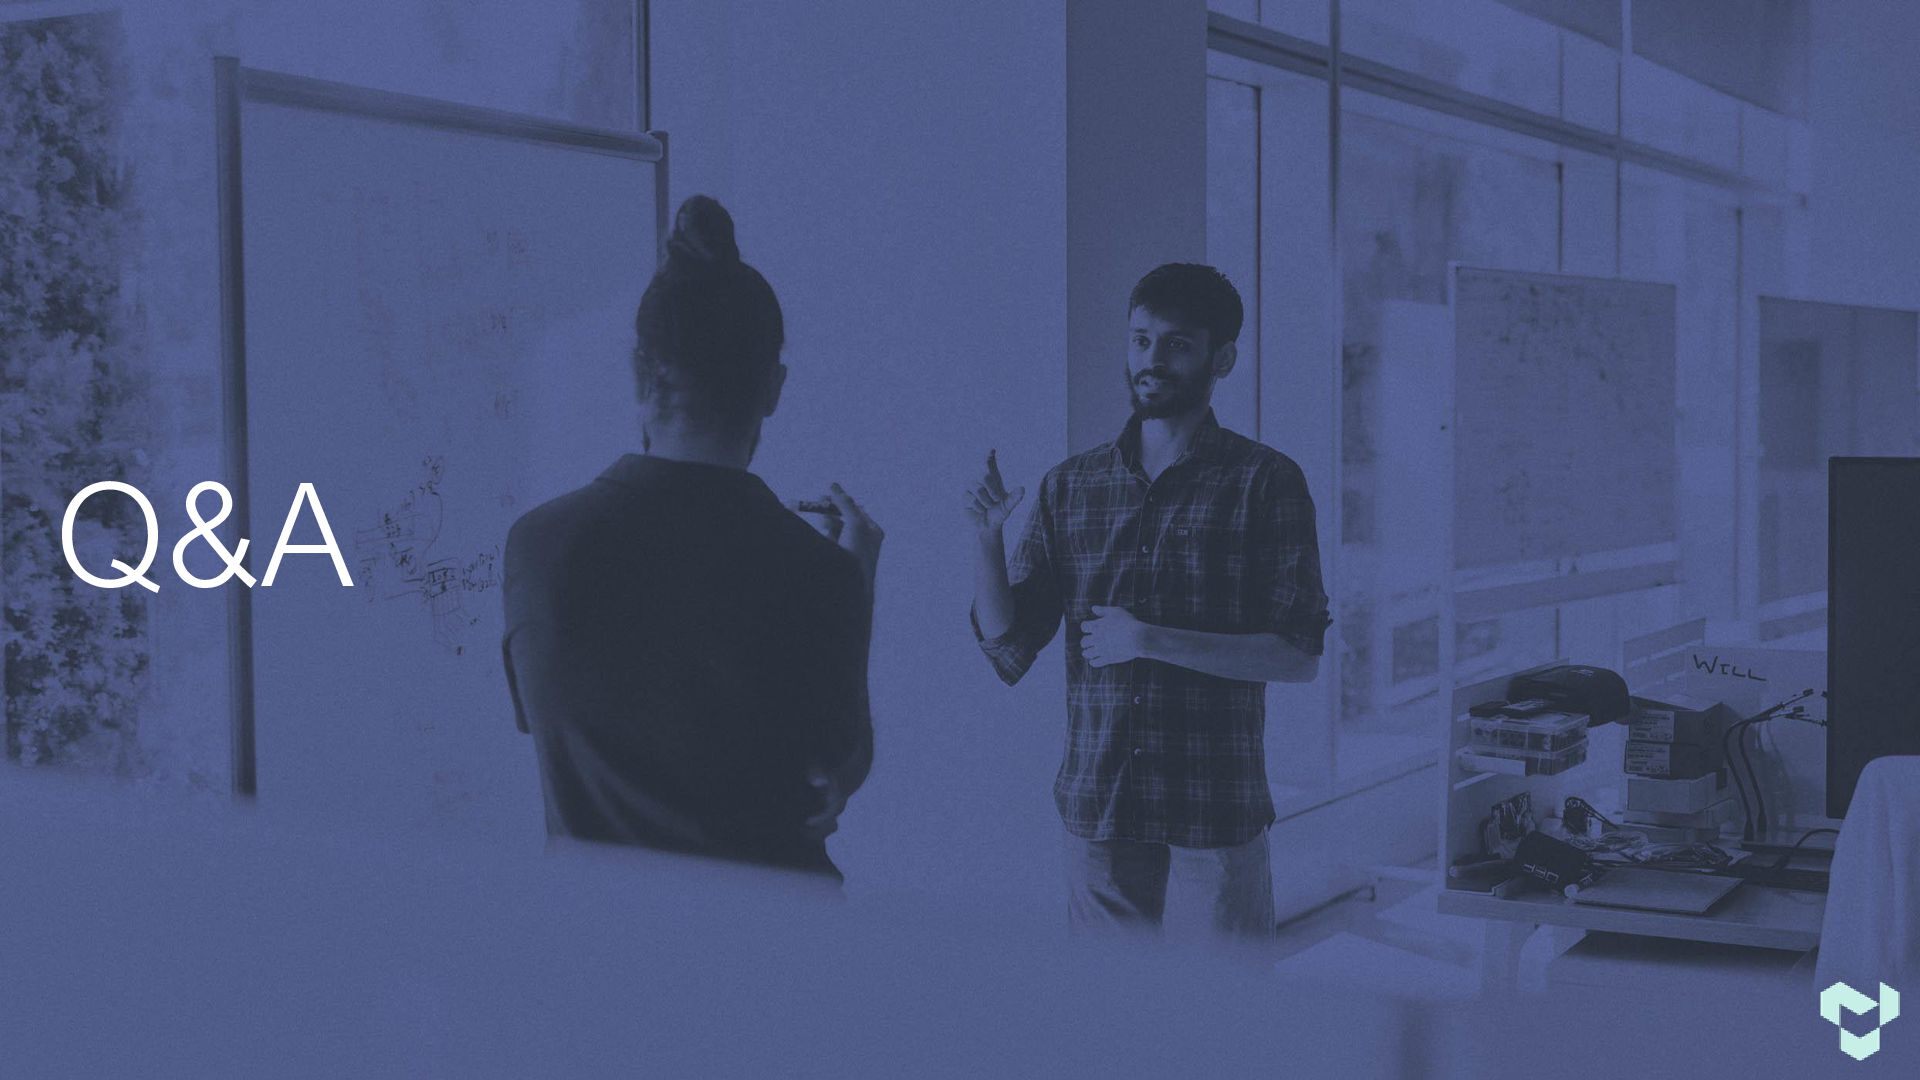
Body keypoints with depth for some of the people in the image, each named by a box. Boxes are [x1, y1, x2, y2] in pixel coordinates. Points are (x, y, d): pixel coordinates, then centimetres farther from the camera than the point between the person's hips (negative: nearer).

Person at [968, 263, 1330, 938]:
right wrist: (987, 539, -8)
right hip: (1096, 804, 3)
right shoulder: (1070, 486, 8)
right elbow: (1008, 654, 6)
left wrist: (1151, 641, -15)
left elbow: (1299, 658, -8)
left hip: (1217, 807, -3)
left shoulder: (1265, 481, -2)